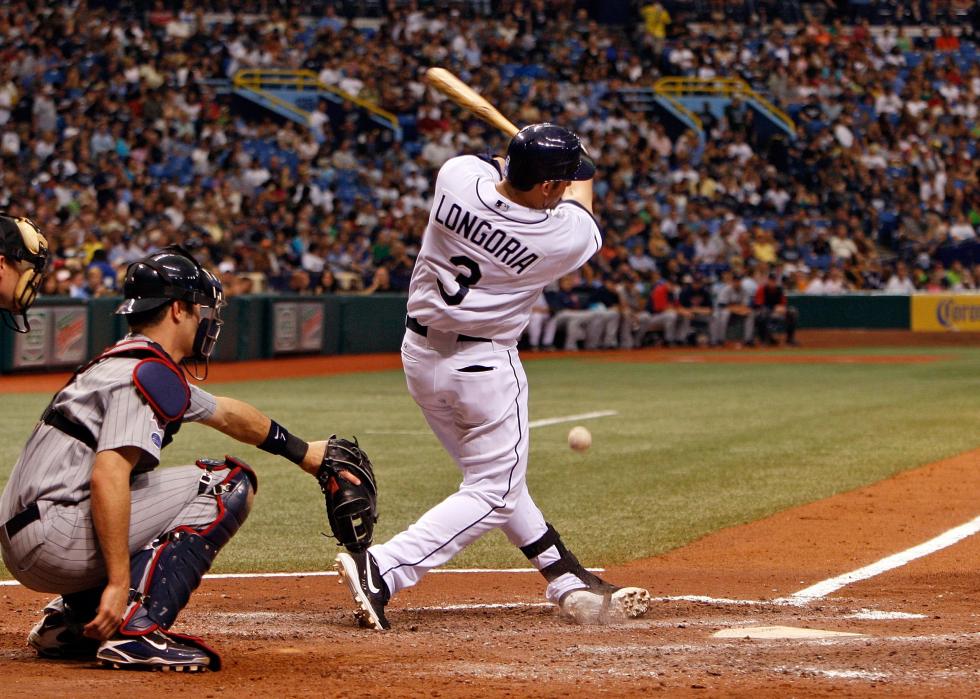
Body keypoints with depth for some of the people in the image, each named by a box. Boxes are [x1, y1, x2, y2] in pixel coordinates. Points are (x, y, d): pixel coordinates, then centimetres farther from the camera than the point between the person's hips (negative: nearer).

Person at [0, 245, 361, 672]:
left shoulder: (124, 365, 22)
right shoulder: (147, 373, -11)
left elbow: (226, 414, 37)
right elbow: (108, 477, -25)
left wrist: (300, 451, 48)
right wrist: (119, 583, -27)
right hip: (54, 537, -10)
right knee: (229, 482, -6)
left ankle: (68, 621, 18)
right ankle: (138, 628, -17)